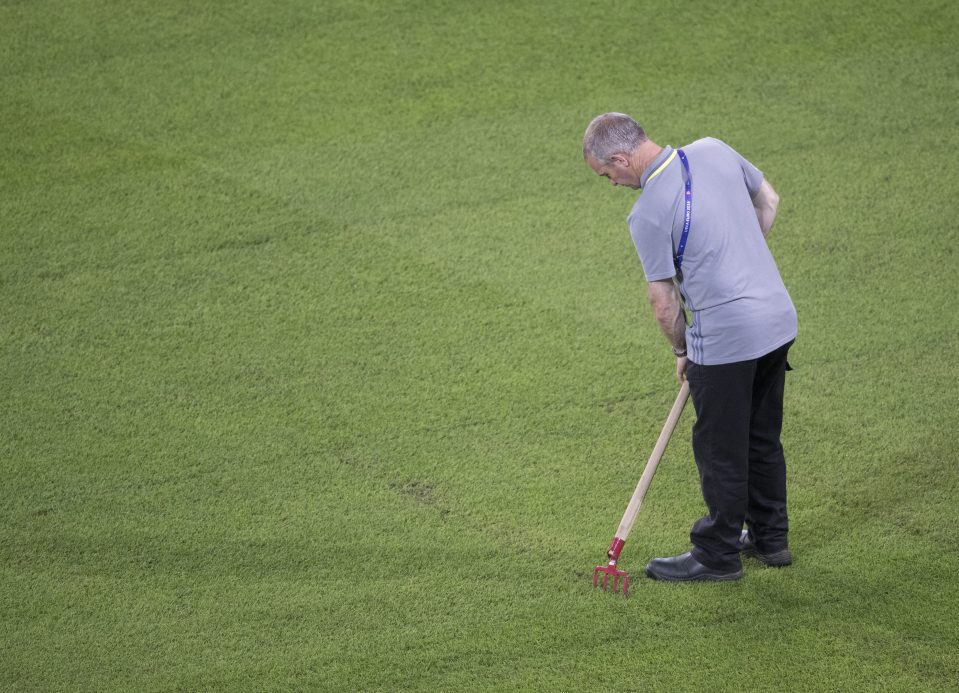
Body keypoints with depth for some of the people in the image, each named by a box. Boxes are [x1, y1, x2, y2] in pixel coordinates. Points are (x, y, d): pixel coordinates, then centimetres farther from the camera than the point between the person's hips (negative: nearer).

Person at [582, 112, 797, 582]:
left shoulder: (648, 214, -18)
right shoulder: (714, 151, 1)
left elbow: (663, 301, -10)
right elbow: (768, 200, 17)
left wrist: (682, 352, 8)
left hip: (726, 340, -8)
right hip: (778, 319, 8)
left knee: (720, 451, 8)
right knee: (763, 438, 21)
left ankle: (718, 555, 20)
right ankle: (770, 538, 33)